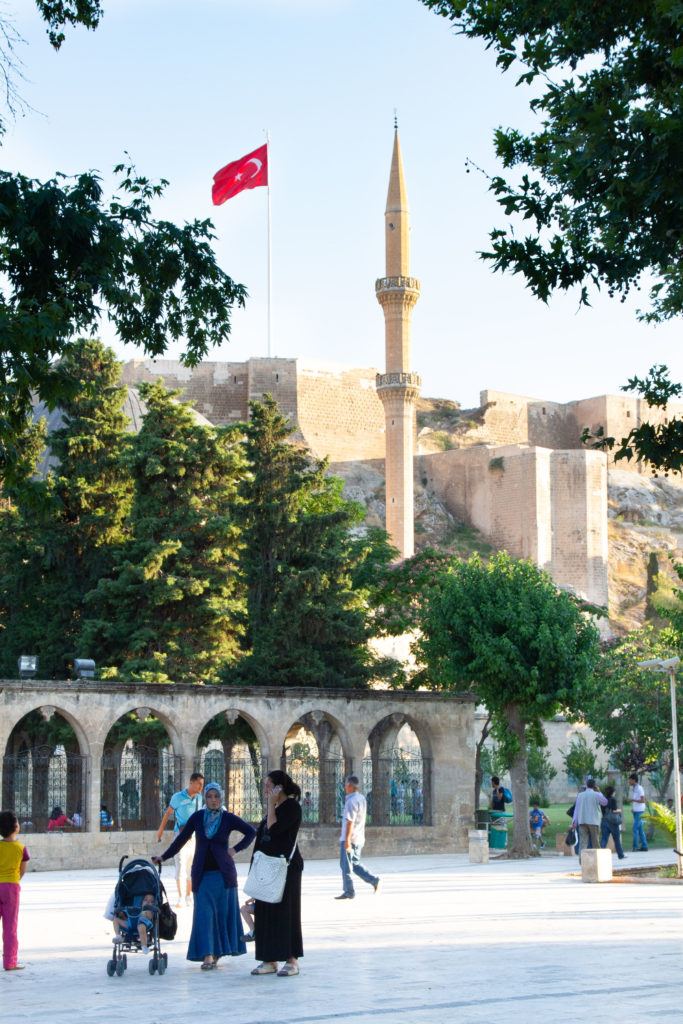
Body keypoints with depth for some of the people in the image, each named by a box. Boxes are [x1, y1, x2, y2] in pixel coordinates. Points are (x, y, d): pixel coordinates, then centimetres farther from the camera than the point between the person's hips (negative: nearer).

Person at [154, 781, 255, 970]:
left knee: (223, 912, 1)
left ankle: (219, 950, 14)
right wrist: (163, 857, 10)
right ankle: (207, 955, -10)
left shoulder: (228, 818, -1)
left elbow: (251, 832, 5)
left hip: (223, 873, -1)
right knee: (204, 913, -6)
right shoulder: (197, 817, 4)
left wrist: (236, 849, -2)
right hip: (202, 873, 1)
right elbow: (181, 839, 10)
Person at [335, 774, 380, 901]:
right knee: (355, 863, 17)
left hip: (349, 839, -9)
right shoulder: (362, 798, 11)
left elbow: (350, 822, -23)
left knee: (346, 865, 0)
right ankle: (373, 880, 5)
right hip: (359, 838, 9)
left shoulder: (351, 801, -18)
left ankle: (349, 892, 2)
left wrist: (347, 839, -25)